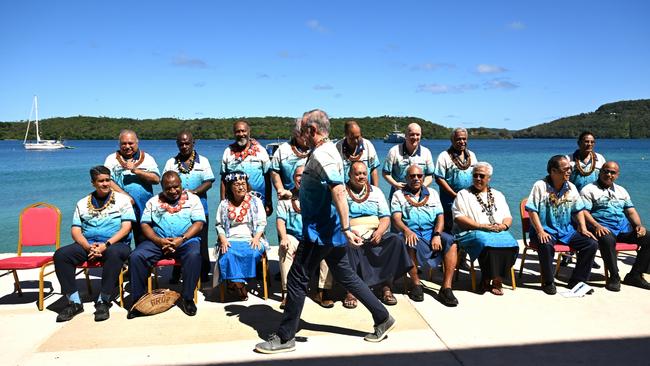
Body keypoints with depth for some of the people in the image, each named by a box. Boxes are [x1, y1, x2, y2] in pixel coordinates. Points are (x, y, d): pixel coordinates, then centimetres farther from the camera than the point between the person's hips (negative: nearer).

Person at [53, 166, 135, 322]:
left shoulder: (122, 199, 7)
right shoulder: (83, 203, 16)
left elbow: (126, 227, -3)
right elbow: (75, 230, 8)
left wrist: (106, 245, -16)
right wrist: (88, 247, -12)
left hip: (115, 243, -4)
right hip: (88, 245, 4)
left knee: (114, 254, -38)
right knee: (60, 255, -22)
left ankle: (103, 302, -28)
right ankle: (74, 302, -15)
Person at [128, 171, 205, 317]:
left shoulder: (192, 199, 9)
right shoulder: (153, 201, 16)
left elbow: (199, 223, -1)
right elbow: (144, 224, 7)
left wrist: (182, 239, -16)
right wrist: (159, 240, -11)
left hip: (186, 240, -2)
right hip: (158, 241, 3)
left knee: (194, 255, -35)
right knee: (135, 257, -22)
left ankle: (187, 298, -21)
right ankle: (138, 299, -9)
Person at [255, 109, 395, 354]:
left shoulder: (321, 155, -18)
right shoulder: (328, 150, 13)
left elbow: (339, 192, -28)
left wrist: (346, 229, -31)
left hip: (320, 231, -10)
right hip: (329, 230, 10)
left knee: (297, 279, 0)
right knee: (345, 277, 17)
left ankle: (285, 338, 12)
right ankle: (382, 319, 25)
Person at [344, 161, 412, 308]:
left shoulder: (376, 191, 18)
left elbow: (386, 217, 12)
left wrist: (380, 231, -9)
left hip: (375, 235, 3)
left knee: (396, 240, -24)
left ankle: (386, 286, -21)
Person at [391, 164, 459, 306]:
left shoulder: (432, 194, 20)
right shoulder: (398, 195, 11)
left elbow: (440, 217, 9)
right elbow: (396, 218, -4)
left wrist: (437, 235, -11)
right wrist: (406, 230, -26)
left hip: (431, 231, 3)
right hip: (410, 232, -3)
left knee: (451, 242, -26)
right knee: (410, 243, -37)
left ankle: (446, 288, -25)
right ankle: (416, 284, -19)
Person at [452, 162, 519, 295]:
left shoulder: (498, 195, 25)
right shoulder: (463, 194, 11)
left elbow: (508, 217, 20)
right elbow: (459, 219, -3)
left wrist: (504, 225, -5)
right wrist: (482, 226, -12)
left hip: (499, 232, 4)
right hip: (471, 233, -3)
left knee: (511, 244, -28)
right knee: (487, 243, -36)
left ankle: (497, 280, -17)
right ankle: (487, 281, -20)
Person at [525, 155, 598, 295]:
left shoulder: (571, 187, 9)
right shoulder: (540, 186, -7)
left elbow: (579, 210, 16)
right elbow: (532, 211, -12)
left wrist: (583, 228, 1)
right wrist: (540, 231, -21)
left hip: (566, 230, 6)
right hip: (546, 230, -6)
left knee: (592, 244, -12)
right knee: (546, 245, -37)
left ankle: (577, 281, 0)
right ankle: (548, 282, -15)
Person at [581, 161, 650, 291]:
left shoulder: (621, 191, 24)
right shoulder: (589, 190, 4)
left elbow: (631, 211, 20)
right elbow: (584, 212, -7)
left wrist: (639, 225, 0)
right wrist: (596, 226, -23)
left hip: (624, 226, 6)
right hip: (603, 227, -6)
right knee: (608, 240, -39)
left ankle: (635, 275, -3)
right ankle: (614, 277, -22)